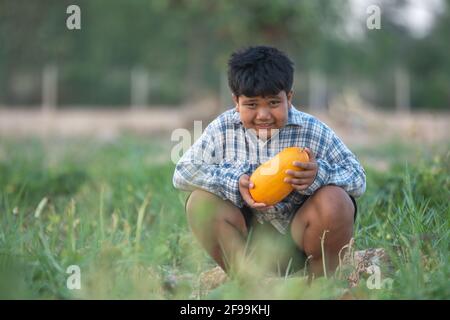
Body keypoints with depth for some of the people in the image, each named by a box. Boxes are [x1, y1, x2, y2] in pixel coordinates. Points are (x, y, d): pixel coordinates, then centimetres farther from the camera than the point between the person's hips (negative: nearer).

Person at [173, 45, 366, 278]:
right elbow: (182, 173, -8)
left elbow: (358, 178, -8)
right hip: (248, 240, 2)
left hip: (298, 233, -1)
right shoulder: (222, 130, -5)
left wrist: (319, 174, -31)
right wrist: (235, 183, -23)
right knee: (201, 201, -22)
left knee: (334, 201, -30)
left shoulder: (314, 131, -9)